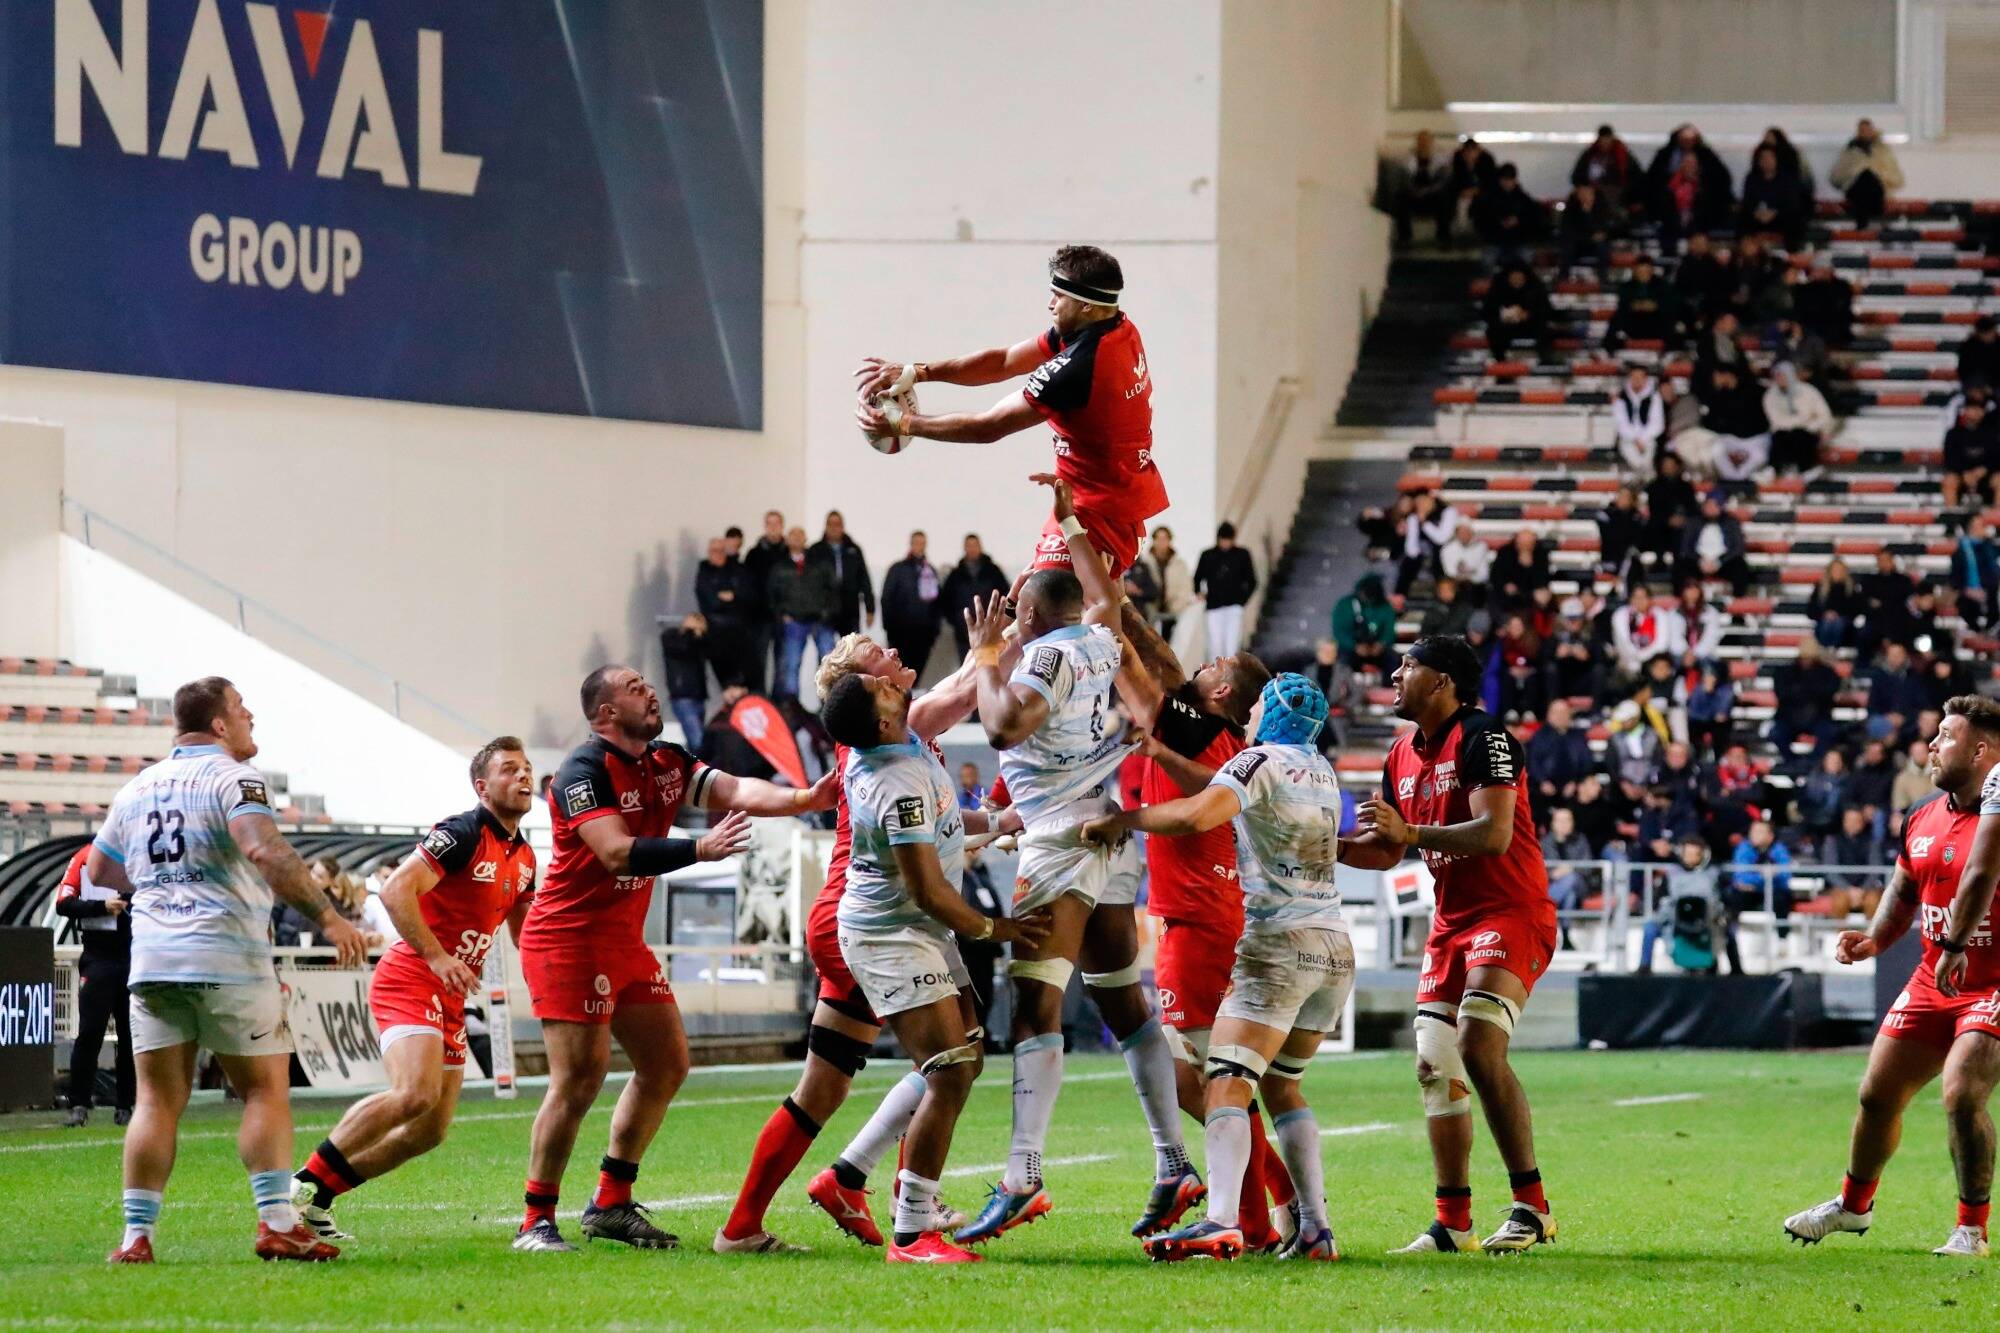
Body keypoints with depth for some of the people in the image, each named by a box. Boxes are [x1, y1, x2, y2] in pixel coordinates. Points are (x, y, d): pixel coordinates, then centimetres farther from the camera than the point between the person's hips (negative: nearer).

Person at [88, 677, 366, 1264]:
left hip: (151, 961, 5)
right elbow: (266, 851, -23)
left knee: (157, 1100, 6)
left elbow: (98, 870, 25)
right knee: (266, 1090, 3)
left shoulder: (137, 788, 15)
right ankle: (277, 1225, -4)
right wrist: (327, 917, -21)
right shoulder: (234, 779, -6)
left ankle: (136, 1235, 0)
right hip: (228, 959, -5)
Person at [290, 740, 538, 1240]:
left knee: (428, 1132, 4)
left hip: (449, 1000, 9)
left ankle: (318, 1198, 11)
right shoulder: (463, 834, -13)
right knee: (416, 1094, -29)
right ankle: (303, 1183, -19)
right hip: (409, 981, -9)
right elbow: (396, 890, -22)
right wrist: (436, 957, -27)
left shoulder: (523, 857, 14)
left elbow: (523, 929, 29)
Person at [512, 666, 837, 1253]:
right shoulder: (585, 770, -16)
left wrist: (803, 798, -22)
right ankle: (536, 1222, -5)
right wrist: (699, 850, -36)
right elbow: (616, 852, -27)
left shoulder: (667, 763, 8)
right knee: (580, 1080, -12)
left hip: (625, 940, 9)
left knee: (667, 1065, 9)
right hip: (568, 938, -9)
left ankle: (611, 1204, 18)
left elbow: (738, 791, -5)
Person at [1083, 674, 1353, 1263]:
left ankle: (1221, 1223, -32)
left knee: (1228, 1082, -15)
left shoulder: (1261, 761, -5)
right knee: (1281, 1083, 18)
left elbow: (1196, 816, -23)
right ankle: (1315, 1228, 9)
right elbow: (1234, 791, 30)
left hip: (1280, 942, -8)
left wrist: (1120, 820, -12)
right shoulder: (1322, 771, 17)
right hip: (1335, 948, 8)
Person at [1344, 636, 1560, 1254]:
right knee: (1435, 1064, 2)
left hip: (1512, 914, -9)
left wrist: (1411, 832, -31)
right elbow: (1386, 849, 23)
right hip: (1452, 920, 9)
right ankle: (1453, 1224, 6)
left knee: (1479, 1047, -23)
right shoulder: (1403, 756, 14)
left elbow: (1495, 834, -25)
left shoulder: (1482, 737, -14)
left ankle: (1533, 1207, -17)